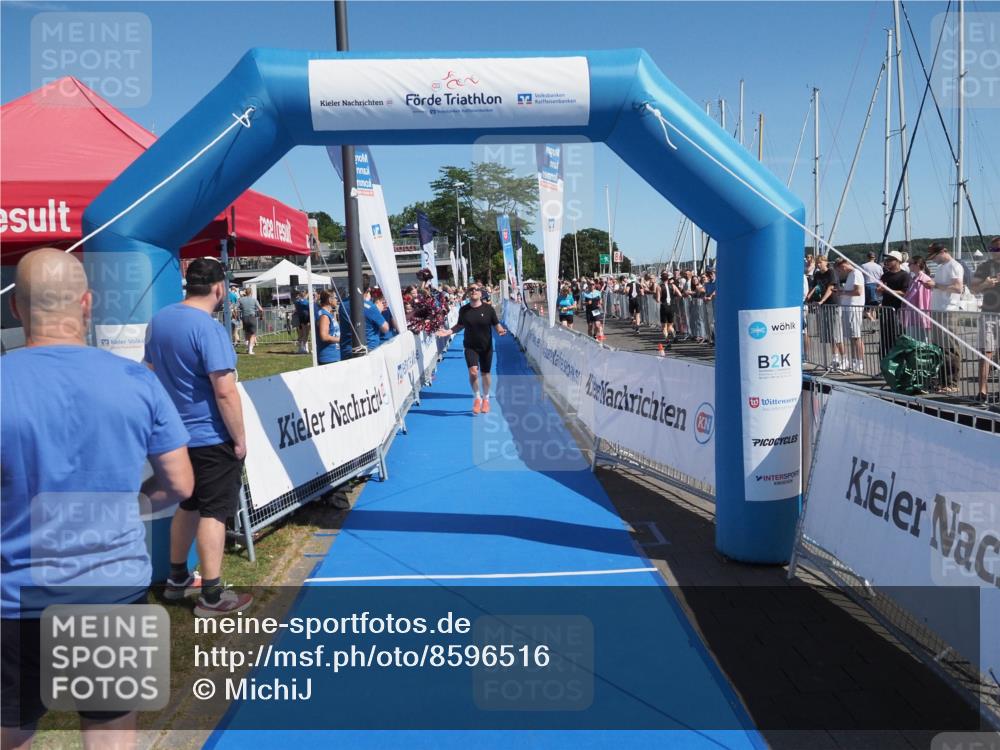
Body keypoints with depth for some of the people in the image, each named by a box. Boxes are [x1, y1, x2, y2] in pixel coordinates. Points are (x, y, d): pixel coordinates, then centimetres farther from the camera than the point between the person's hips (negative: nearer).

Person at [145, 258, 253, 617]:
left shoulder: (159, 319, 6)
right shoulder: (208, 328, -21)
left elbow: (153, 372, 15)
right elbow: (225, 391, -24)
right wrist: (240, 438, -14)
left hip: (177, 434, 8)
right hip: (211, 437, -8)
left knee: (187, 505, 21)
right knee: (213, 512, 0)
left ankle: (178, 579, 34)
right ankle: (212, 597, 7)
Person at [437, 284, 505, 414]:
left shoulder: (488, 309, -9)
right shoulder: (464, 310, -3)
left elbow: (496, 324, -2)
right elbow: (460, 325, 11)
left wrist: (500, 330, -24)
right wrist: (448, 331, -2)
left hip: (486, 347, 0)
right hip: (470, 347, 0)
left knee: (485, 373, 11)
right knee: (473, 371, -17)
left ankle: (485, 399, 34)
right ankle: (477, 397, 8)